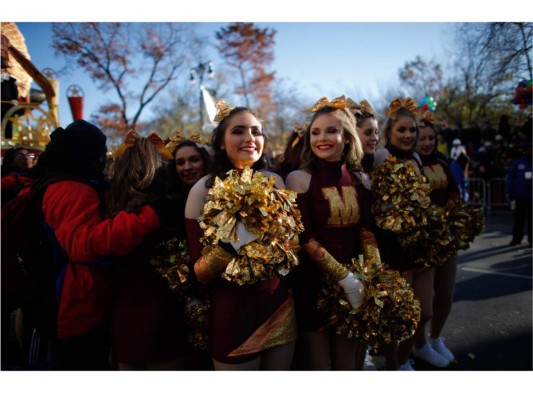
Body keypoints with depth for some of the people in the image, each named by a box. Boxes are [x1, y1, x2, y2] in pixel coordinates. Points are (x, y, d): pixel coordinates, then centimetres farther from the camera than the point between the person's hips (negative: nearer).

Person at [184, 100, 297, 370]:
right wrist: (232, 243, -30)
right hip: (232, 315, -4)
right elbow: (199, 272, -12)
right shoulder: (204, 189, -12)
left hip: (280, 308, 4)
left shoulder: (275, 182, -2)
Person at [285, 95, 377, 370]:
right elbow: (305, 239, -13)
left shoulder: (358, 178, 4)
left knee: (349, 363, 15)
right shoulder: (299, 178, -8)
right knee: (318, 364, 9)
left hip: (354, 282, 4)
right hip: (313, 283, -3)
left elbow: (366, 232, 5)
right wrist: (344, 278, -16)